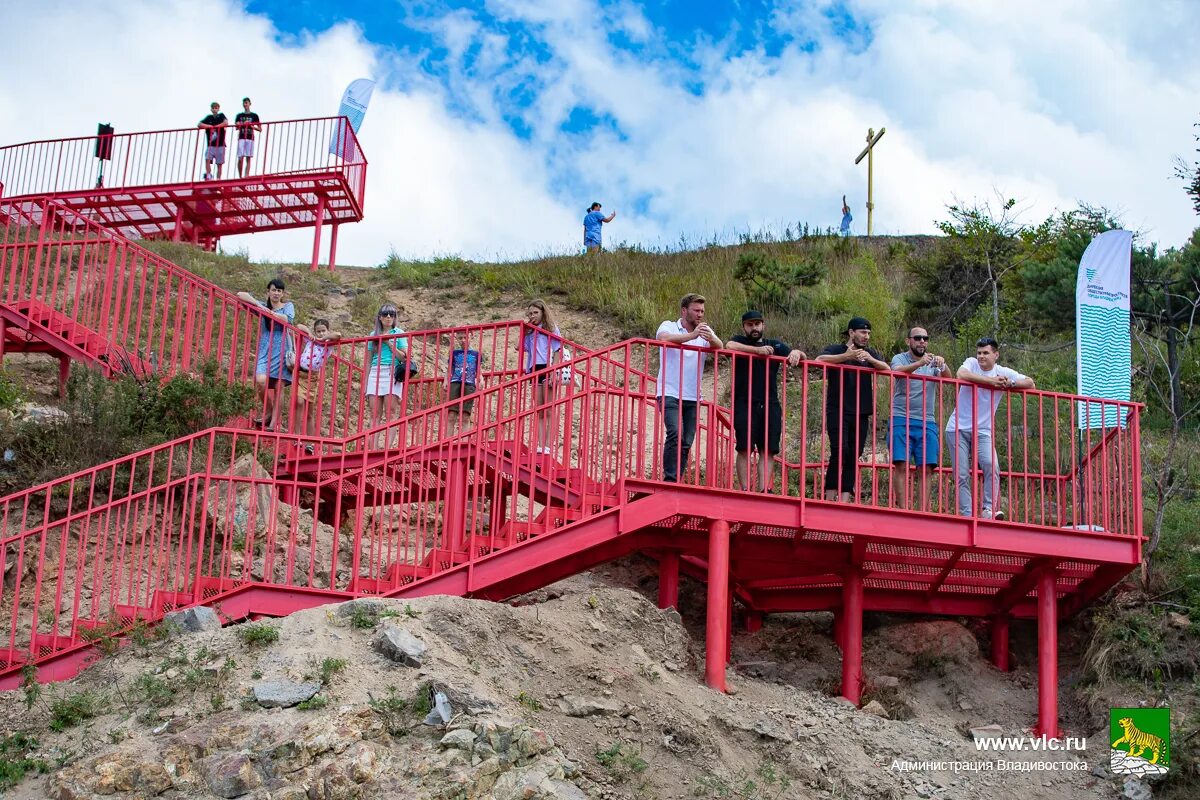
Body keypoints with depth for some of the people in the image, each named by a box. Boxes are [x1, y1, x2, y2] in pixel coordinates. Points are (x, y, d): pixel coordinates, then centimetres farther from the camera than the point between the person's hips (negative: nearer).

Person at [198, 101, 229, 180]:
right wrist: (209, 126, -11)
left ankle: (218, 179, 4)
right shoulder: (209, 118, 9)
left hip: (220, 144, -1)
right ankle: (208, 175, -22)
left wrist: (215, 126, -10)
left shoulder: (221, 116, 6)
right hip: (210, 145, 1)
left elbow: (226, 123, -14)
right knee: (207, 159, -20)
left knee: (219, 164, 1)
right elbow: (199, 125, -1)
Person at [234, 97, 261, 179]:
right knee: (240, 159, -8)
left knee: (248, 159, -4)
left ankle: (246, 176, -6)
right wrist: (243, 124, -12)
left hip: (250, 138, -1)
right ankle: (240, 177, -1)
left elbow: (260, 129, 8)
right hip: (241, 138, 1)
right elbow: (236, 127, 5)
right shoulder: (239, 115, 14)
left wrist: (252, 126, -8)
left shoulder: (254, 116, 9)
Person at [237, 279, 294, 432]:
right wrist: (257, 304, -6)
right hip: (265, 349, 1)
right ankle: (268, 412, 5)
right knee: (261, 381, -19)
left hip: (281, 350, -1)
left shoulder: (288, 306, 9)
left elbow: (287, 319, -13)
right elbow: (241, 295, 7)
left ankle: (273, 423, 0)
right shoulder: (262, 305, 12)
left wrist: (268, 311, -11)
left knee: (279, 387, -3)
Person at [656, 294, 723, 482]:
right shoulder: (669, 326, 0)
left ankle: (676, 482, 10)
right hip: (669, 394, -5)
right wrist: (692, 335, -36)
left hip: (692, 397, 5)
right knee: (675, 433, -22)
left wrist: (711, 338, -33)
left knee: (686, 443, 3)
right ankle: (669, 479, -18)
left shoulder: (705, 332, 10)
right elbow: (663, 338, -23)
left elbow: (720, 347, -8)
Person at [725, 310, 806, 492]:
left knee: (768, 450, -4)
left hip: (770, 405, 3)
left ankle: (764, 490, -7)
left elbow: (802, 358, 14)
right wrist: (757, 350, -19)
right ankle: (744, 490, -9)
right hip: (745, 404, -3)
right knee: (745, 449, -8)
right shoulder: (740, 341, 10)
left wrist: (797, 353, -10)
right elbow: (728, 346, -14)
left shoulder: (775, 345, 19)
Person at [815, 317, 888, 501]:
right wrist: (846, 356, -26)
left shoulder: (870, 354, 17)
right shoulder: (836, 350, 4)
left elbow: (887, 369, 2)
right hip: (838, 411, -4)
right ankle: (829, 498, -14)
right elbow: (819, 360, -16)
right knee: (840, 452, -17)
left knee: (853, 458, 0)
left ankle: (844, 501, -1)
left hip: (860, 415, 5)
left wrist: (870, 359, -16)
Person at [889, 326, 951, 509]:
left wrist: (942, 366, -26)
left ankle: (924, 512, -2)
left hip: (927, 422, 3)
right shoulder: (900, 359, 5)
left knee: (926, 469, -3)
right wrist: (919, 363, -36)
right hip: (901, 420, -3)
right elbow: (898, 371, -18)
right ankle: (903, 510, -9)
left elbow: (947, 378, -3)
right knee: (901, 465, -10)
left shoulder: (933, 362, 13)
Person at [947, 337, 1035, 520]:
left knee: (991, 465, -22)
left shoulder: (1003, 373, 4)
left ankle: (988, 509, -19)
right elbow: (961, 375, -23)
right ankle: (966, 515, -1)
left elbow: (1030, 384, 0)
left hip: (983, 431, 1)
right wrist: (991, 381, -20)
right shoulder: (971, 363, 0)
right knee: (961, 475, -4)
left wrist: (1010, 383, -17)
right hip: (958, 428, -1)